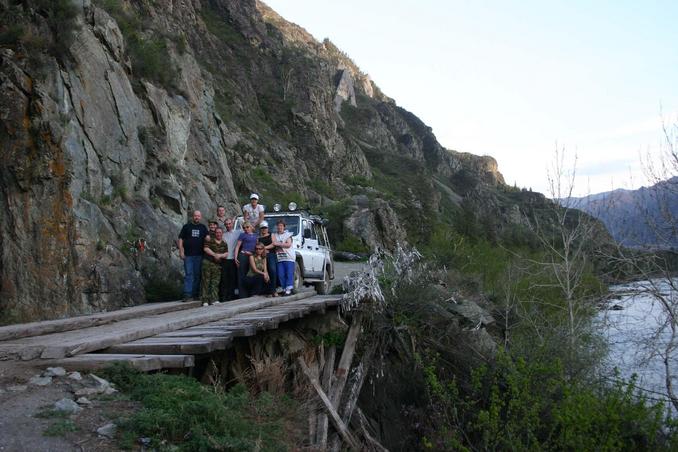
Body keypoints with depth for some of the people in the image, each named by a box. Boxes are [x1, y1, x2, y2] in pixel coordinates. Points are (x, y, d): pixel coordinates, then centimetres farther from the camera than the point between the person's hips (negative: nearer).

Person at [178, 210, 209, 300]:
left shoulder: (203, 227, 12)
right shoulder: (186, 226, 7)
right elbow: (181, 239, 5)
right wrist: (181, 251, -5)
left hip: (199, 255, 2)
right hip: (188, 255, -2)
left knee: (197, 275, 5)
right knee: (188, 274, -7)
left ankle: (195, 294, 12)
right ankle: (187, 294, -9)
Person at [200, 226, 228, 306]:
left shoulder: (224, 244, 17)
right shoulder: (210, 241, 8)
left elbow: (226, 254, 9)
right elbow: (206, 249, -6)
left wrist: (220, 255, -11)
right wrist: (214, 254, -15)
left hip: (217, 264, 3)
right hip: (207, 262, -3)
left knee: (215, 282, -1)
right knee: (206, 281, -4)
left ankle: (214, 299, 0)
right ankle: (205, 300, -4)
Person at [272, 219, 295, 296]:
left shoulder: (288, 234, 6)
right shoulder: (274, 235, 17)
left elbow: (288, 244, -6)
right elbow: (273, 244, 8)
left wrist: (278, 244, -9)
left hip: (289, 258, -3)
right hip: (279, 258, 3)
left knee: (289, 274, -9)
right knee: (281, 275, -2)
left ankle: (288, 289, -12)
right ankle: (284, 289, 3)